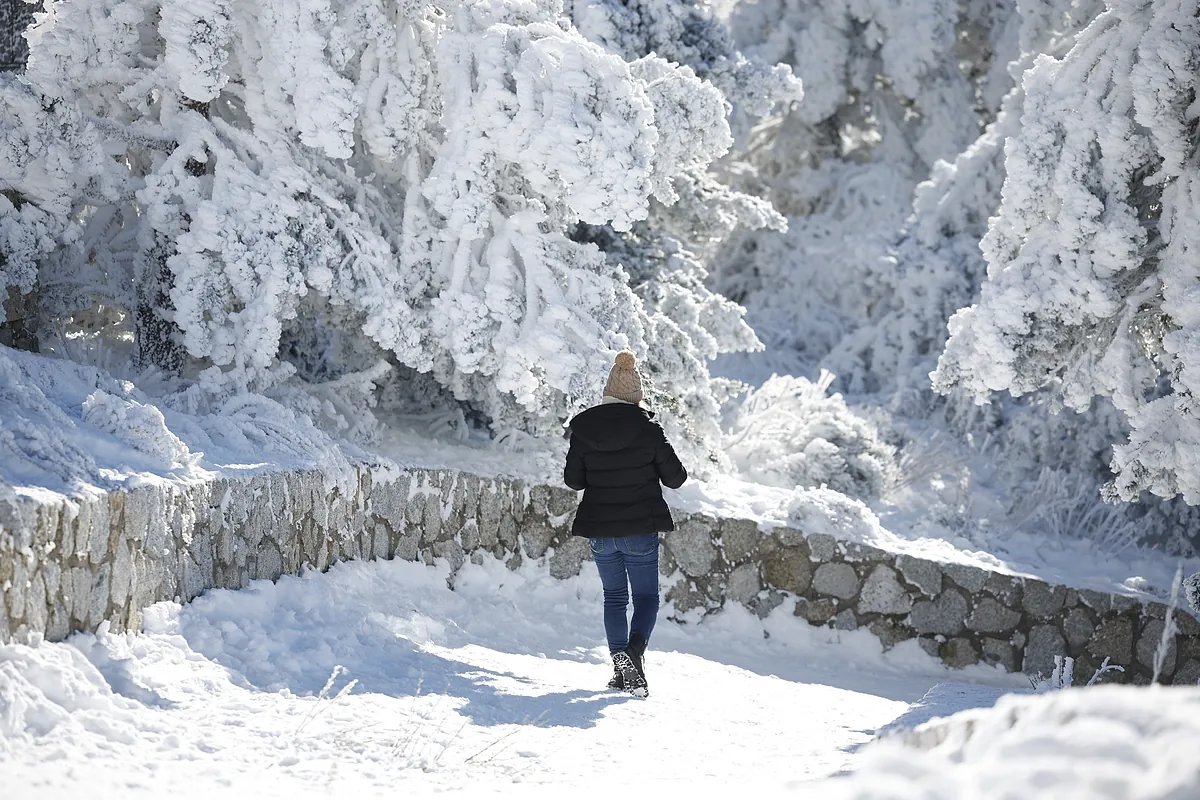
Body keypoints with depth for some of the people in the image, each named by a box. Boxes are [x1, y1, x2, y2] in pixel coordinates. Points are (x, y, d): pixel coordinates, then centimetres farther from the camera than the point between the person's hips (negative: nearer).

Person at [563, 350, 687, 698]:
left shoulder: (583, 429, -5)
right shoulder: (647, 429, -11)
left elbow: (573, 479, 3)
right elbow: (675, 477, -6)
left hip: (599, 529, 2)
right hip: (641, 529, -2)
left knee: (614, 597, 17)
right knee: (646, 596, 7)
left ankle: (619, 662, 2)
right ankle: (635, 653, -19)